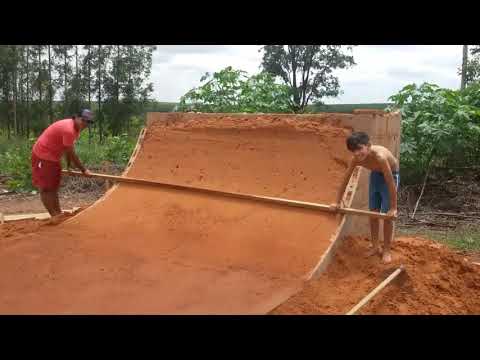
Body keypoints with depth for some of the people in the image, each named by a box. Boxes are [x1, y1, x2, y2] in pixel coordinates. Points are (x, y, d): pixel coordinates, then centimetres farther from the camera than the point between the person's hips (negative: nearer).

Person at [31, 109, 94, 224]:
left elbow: (68, 151, 10)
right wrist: (83, 170, -16)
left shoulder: (75, 127, 2)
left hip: (53, 157, 11)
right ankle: (55, 216, -4)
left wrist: (68, 166, 11)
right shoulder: (68, 130, -29)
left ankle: (58, 214, 20)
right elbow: (72, 154, -24)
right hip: (42, 156, -11)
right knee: (45, 188, -5)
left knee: (53, 187, 14)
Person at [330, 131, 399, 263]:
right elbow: (345, 180, -11)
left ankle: (386, 250, 13)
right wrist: (337, 202, -5)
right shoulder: (355, 160, -24)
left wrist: (393, 207, -26)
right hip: (376, 174, 5)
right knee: (373, 213, 9)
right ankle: (375, 247, 24)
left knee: (387, 215, -2)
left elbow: (391, 183, -34)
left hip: (390, 175, -5)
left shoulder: (380, 156, -41)